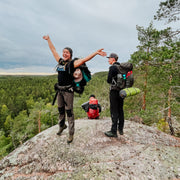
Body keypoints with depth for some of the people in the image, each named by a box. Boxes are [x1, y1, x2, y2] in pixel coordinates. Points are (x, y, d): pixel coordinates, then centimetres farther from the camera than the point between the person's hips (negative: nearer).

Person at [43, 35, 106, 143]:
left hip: (68, 90, -6)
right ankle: (62, 125, 44)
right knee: (61, 110, 19)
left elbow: (85, 59, -15)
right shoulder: (60, 61, 11)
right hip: (60, 90, 6)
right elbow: (53, 50, 24)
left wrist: (96, 53, -24)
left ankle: (71, 134, 13)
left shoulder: (73, 63, -6)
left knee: (69, 112, 0)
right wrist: (48, 39, 35)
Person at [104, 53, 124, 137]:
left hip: (114, 91, -8)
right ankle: (120, 129, 26)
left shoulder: (112, 67, -11)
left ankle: (113, 131, 3)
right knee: (120, 110, 15)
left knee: (114, 111, -4)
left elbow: (108, 80, -12)